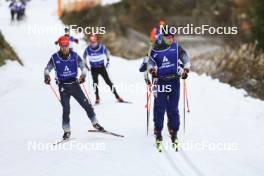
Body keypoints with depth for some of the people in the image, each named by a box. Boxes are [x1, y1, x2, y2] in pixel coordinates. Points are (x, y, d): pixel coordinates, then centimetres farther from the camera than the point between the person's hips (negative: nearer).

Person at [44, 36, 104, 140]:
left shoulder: (74, 55, -1)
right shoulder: (55, 58, -3)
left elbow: (83, 66, 4)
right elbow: (47, 69, 5)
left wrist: (83, 75, -16)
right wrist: (46, 75, -17)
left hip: (74, 84, 1)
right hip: (63, 87, -1)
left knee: (86, 104, -1)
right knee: (66, 109, -7)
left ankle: (95, 123, 15)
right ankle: (66, 131, 4)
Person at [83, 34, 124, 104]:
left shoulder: (102, 47, -13)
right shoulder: (88, 49, -12)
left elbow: (107, 53, 8)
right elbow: (84, 57, 7)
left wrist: (108, 61, 6)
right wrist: (86, 65, 4)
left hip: (102, 67, 0)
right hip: (93, 68, 0)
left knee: (108, 81, -3)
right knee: (95, 82, -14)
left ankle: (117, 97, 1)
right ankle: (97, 99, -5)